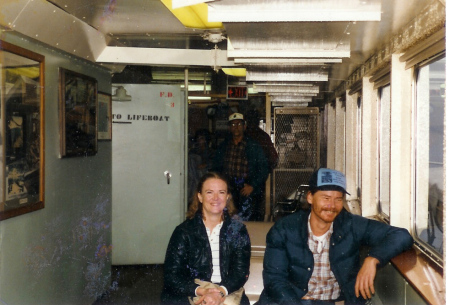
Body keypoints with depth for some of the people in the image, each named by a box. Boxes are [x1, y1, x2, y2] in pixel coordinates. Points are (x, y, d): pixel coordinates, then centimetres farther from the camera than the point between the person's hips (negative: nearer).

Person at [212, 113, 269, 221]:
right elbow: (216, 167, 22)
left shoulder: (253, 146, 6)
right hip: (228, 187, 3)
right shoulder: (223, 146, 16)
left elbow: (264, 169, 4)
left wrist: (252, 185, -8)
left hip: (246, 188, -2)